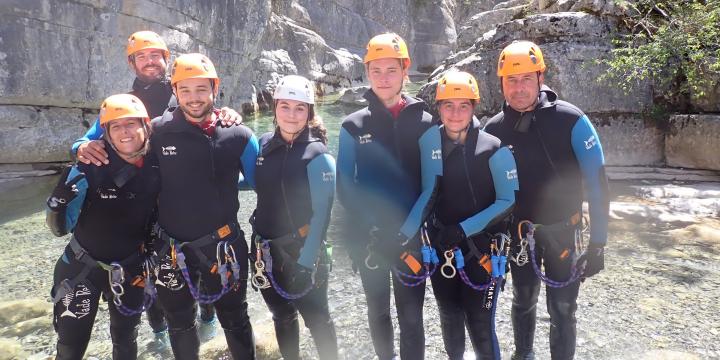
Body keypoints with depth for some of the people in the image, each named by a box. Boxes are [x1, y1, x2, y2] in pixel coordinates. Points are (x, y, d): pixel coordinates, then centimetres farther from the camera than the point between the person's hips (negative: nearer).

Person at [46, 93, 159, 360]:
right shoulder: (88, 170, -18)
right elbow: (61, 228, -15)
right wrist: (58, 202, -32)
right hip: (81, 268, -3)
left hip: (130, 271, 3)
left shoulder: (155, 172, -9)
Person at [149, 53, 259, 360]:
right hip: (172, 250, 2)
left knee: (235, 320, 18)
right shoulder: (156, 131, -8)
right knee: (179, 324, 24)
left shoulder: (238, 135, -9)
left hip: (224, 246, -1)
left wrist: (224, 180, -2)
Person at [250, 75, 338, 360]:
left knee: (315, 317, 11)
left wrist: (306, 261, -19)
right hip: (265, 249, 5)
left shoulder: (317, 155, -16)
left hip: (301, 251, -5)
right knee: (281, 314, 22)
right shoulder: (265, 144, -1)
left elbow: (321, 213, -16)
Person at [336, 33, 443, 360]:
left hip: (410, 237, -2)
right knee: (377, 309, 18)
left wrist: (404, 233, -16)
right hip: (366, 238, 2)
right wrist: (372, 230, -12)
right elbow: (345, 186, -1)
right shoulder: (353, 126, 2)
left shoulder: (424, 125, -3)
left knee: (411, 317, 1)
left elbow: (432, 187, -7)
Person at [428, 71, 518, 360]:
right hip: (441, 248, 4)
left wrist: (463, 230, -19)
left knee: (480, 325, -3)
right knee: (449, 317, 18)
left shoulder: (493, 149, -11)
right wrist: (438, 231, -5)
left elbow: (508, 201, -11)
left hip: (482, 248, -4)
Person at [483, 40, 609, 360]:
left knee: (561, 309, 5)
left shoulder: (570, 120, -17)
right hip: (519, 231, 3)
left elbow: (596, 182, -14)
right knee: (523, 301, 19)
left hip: (562, 229, -3)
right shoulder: (494, 129, -7)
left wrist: (598, 242, -14)